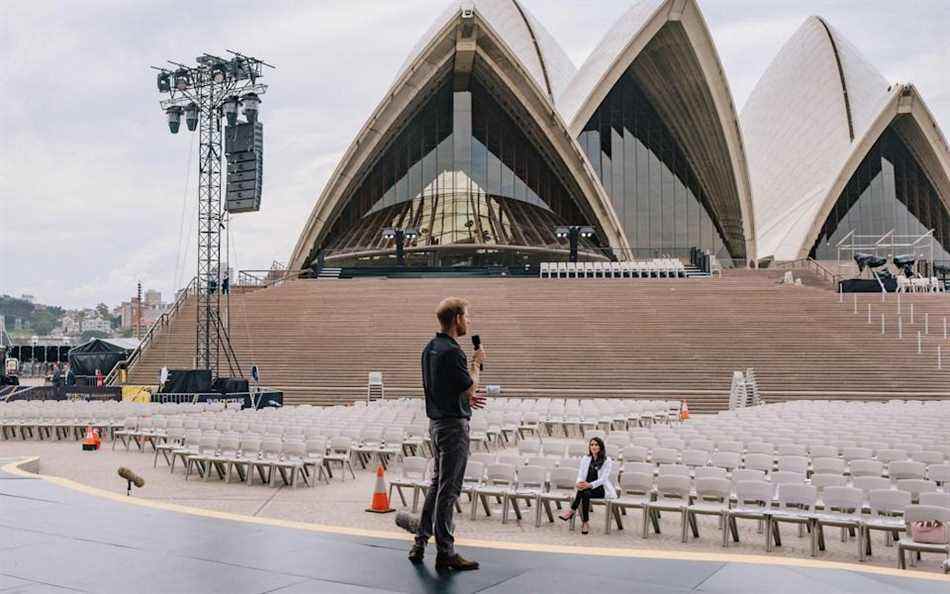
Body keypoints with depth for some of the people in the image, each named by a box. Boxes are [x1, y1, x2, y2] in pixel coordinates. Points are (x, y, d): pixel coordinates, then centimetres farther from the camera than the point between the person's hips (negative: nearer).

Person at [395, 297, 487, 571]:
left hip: (436, 422, 9)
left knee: (437, 484, 17)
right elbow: (470, 388, -15)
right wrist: (477, 363, -1)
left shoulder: (429, 348, 10)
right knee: (449, 489, -2)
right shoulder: (452, 352, -21)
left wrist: (465, 397, 14)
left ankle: (420, 542, 20)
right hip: (454, 425, -9)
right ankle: (445, 552, 5)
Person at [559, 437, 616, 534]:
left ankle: (572, 511, -26)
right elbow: (580, 474, 5)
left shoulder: (607, 461, -2)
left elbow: (603, 478, -12)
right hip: (586, 488, 3)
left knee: (585, 492, -35)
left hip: (600, 489, -3)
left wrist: (590, 485, -28)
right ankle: (586, 523, -36)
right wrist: (579, 483, -20)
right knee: (584, 493, -34)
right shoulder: (585, 459, 11)